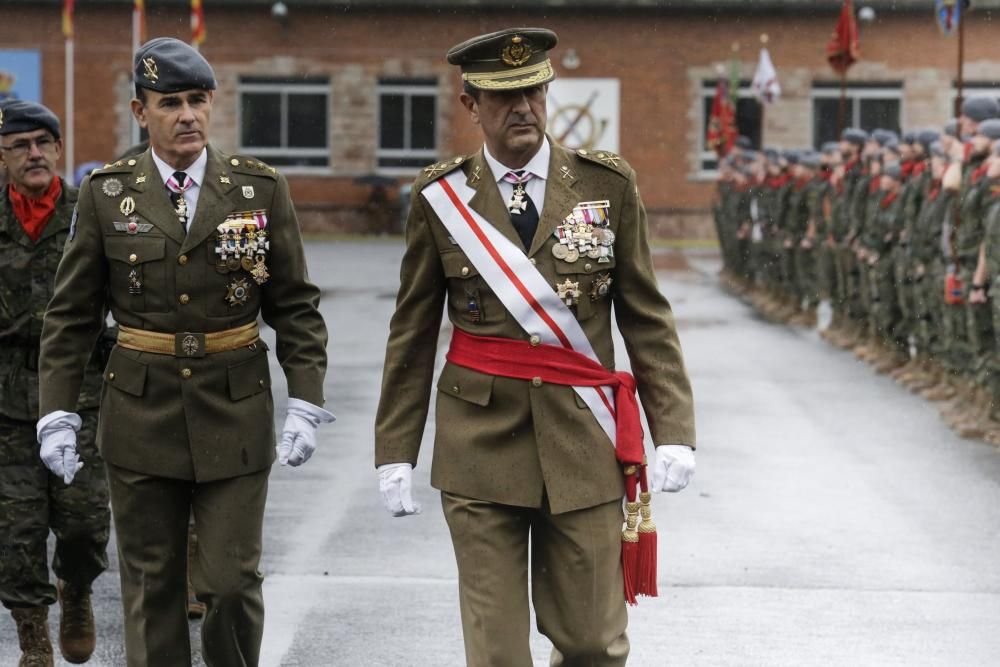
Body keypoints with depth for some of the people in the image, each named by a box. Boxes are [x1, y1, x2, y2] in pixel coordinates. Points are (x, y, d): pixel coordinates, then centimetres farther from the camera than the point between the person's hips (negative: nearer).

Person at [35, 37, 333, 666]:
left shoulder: (261, 188, -1)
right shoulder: (106, 193, 0)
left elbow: (296, 307, 2)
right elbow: (70, 315, 4)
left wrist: (306, 404, -7)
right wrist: (57, 414, -2)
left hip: (235, 410, 0)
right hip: (141, 415, 1)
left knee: (233, 580, 0)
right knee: (151, 586, 7)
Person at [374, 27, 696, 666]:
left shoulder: (609, 185, 2)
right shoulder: (441, 198, 2)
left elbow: (647, 319, 4)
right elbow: (413, 335, 7)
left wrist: (674, 431, -3)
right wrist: (396, 452, 4)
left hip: (583, 443, 0)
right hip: (481, 442, 0)